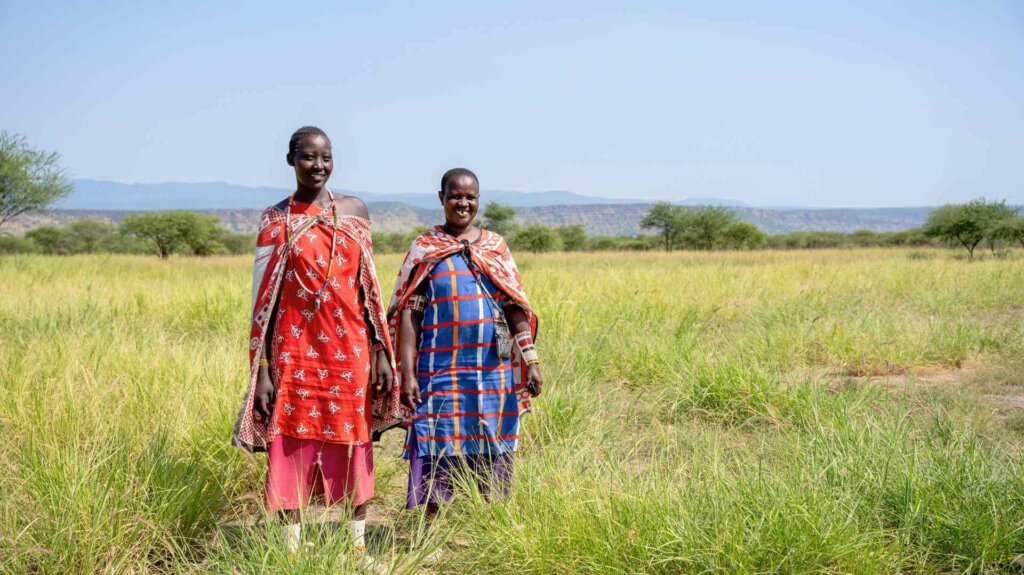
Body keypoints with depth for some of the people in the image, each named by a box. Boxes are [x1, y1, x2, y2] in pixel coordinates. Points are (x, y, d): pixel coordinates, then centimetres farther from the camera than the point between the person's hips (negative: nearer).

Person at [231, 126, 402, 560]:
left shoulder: (355, 211, 8)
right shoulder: (275, 219, 2)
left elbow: (369, 286, 10)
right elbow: (262, 298, 1)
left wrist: (381, 350, 4)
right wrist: (261, 369, -5)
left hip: (349, 349, 2)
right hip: (295, 350, -2)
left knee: (354, 444, 7)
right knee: (291, 445, 2)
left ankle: (358, 545, 20)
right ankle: (292, 548, 13)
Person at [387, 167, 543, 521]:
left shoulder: (496, 247, 11)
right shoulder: (424, 250, 4)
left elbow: (516, 308, 9)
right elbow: (408, 314, 0)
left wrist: (531, 360, 2)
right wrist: (407, 374, -7)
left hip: (494, 369, 2)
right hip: (442, 369, -2)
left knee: (490, 451, 6)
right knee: (438, 448, -1)